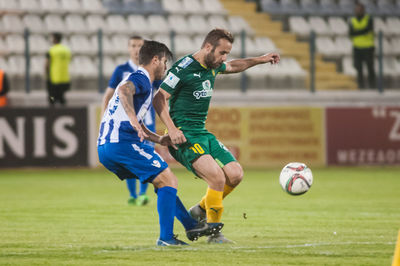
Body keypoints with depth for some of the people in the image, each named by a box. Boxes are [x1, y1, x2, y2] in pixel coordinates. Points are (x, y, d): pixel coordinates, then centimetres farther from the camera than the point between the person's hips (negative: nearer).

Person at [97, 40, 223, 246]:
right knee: (168, 181, -5)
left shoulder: (137, 79, 28)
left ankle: (191, 225, 23)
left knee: (162, 180, 20)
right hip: (122, 144, -10)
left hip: (105, 148, 10)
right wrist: (133, 119, -41)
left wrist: (158, 139, 31)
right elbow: (124, 90, -30)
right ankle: (165, 238, -7)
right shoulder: (141, 79, -4)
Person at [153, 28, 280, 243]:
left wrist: (259, 60, 32)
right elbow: (159, 99, -17)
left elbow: (233, 67, 35)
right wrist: (171, 129, -27)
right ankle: (214, 232, -9)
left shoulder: (212, 66, 11)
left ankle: (200, 210, 16)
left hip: (202, 134, 9)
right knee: (217, 177, -24)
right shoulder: (183, 68, -15)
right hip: (184, 136, -9)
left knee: (235, 174, -5)